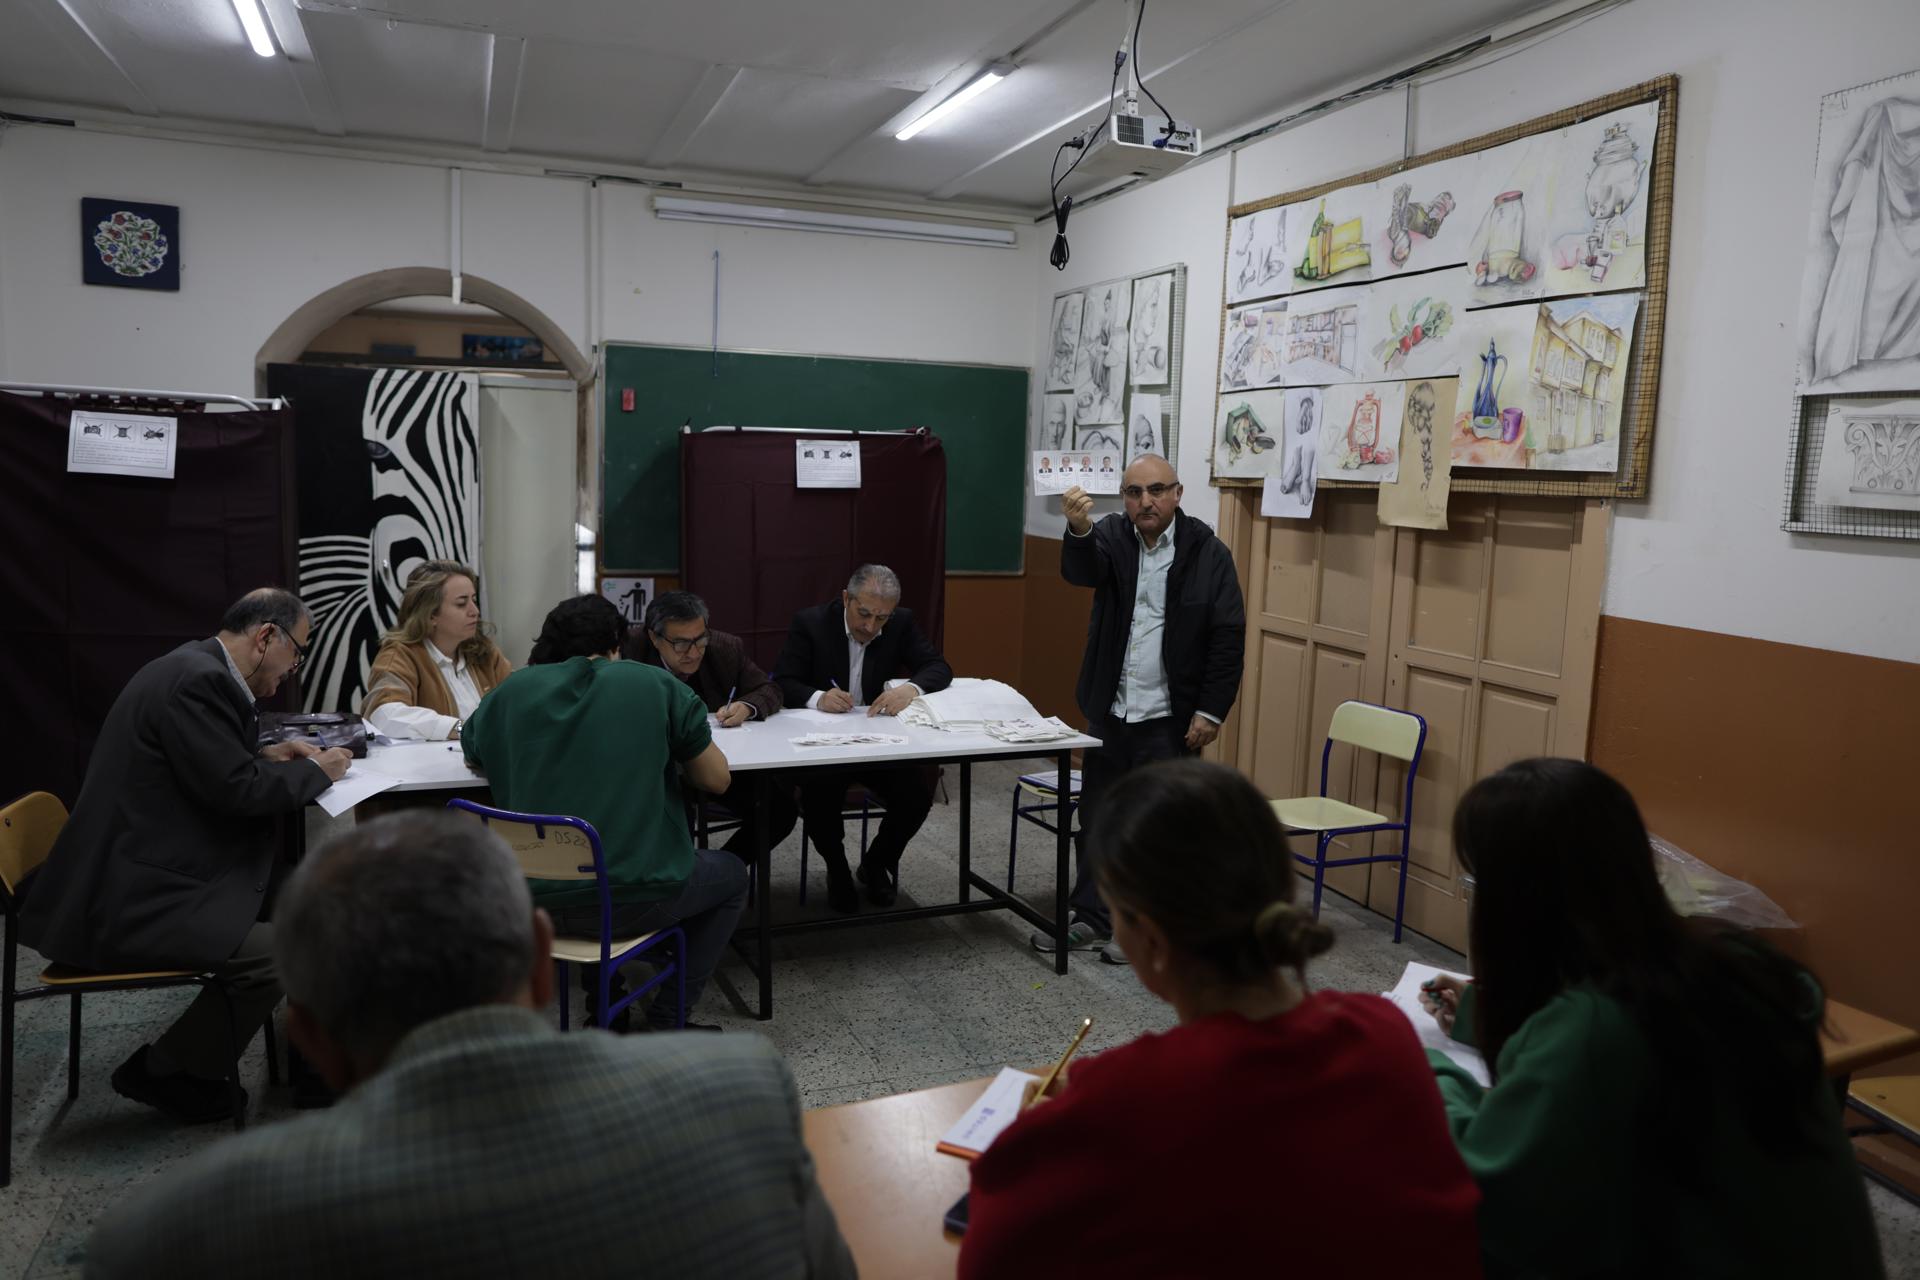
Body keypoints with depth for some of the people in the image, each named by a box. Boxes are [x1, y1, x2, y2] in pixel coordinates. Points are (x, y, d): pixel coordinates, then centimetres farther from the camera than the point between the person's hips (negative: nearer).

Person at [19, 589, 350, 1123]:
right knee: (277, 953, -20)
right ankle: (161, 1073, 3)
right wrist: (315, 771, -8)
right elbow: (237, 790, -23)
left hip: (148, 871, 11)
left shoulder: (200, 669, 12)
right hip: (129, 904, -11)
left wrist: (266, 755, 11)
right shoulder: (197, 681, -20)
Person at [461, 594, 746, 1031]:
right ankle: (667, 1019, 20)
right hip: (634, 902, -4)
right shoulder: (657, 685, -4)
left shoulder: (511, 691, 4)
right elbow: (716, 779, 3)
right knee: (731, 874, 25)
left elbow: (474, 759, 23)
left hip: (534, 904, 5)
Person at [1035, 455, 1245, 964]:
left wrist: (1211, 710, -11)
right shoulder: (1112, 535, -1)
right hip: (1108, 710, 3)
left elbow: (1228, 637, -6)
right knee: (1096, 819, 13)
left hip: (1169, 718, -3)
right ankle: (1091, 918, 27)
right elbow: (1082, 572, -24)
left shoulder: (1208, 553, -7)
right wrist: (1079, 530, -46)